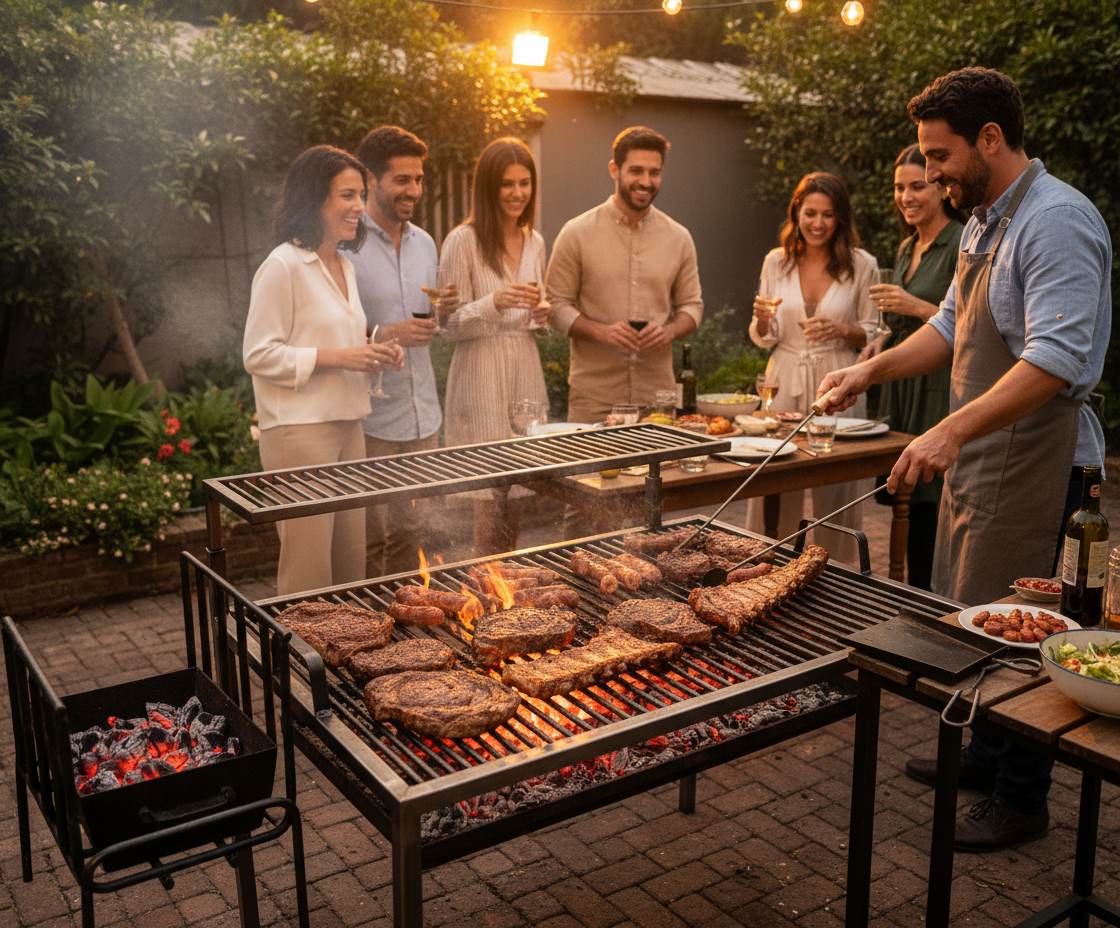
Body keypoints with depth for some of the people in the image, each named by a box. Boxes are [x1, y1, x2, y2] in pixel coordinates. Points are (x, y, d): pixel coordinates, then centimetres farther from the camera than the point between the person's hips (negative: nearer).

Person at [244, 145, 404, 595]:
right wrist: (335, 357, -18)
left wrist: (373, 354, 6)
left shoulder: (344, 266, 16)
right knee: (309, 575, -3)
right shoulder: (282, 266, -11)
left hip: (347, 425, 8)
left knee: (352, 562, 12)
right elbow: (258, 355, -14)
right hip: (299, 430, -8)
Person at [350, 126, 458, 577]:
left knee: (414, 533, 14)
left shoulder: (424, 243, 13)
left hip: (422, 416, 7)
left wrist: (442, 308, 2)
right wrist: (384, 335, -23)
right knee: (369, 541, -1)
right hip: (370, 418, -6)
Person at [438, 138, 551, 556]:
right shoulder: (463, 241, -7)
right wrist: (495, 302, -23)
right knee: (484, 505, -5)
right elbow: (449, 326, -8)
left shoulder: (534, 241, 12)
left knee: (516, 501, 9)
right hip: (480, 384, -6)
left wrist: (540, 314, 2)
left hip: (525, 379, 6)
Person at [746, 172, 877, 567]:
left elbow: (872, 334, 6)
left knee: (836, 495, 4)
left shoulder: (861, 265, 1)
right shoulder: (776, 262, 6)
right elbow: (764, 338, 9)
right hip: (784, 385, 2)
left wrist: (841, 331, -15)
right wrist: (762, 319, -14)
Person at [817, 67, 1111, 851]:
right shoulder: (985, 222, 15)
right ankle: (987, 753, 34)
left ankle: (1022, 800, 15)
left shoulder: (1056, 221, -17)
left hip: (1030, 456, -9)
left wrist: (953, 429, -34)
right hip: (979, 455, 10)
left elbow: (1056, 357, -28)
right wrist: (873, 370, 12)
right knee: (969, 617, 17)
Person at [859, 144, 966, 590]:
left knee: (930, 516, -7)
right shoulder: (907, 248, 16)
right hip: (903, 390, 8)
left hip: (942, 396, -8)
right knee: (908, 514, 11)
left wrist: (916, 307, -20)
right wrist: (883, 339, 8)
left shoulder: (963, 245, -10)